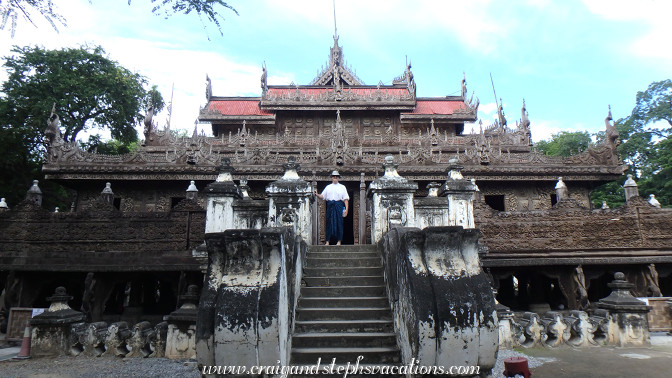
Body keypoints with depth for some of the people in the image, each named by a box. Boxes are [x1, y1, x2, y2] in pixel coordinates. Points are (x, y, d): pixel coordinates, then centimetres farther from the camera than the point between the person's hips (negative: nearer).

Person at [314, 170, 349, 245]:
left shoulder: (342, 187, 13)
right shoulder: (328, 187, 18)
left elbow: (346, 199, 6)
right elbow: (322, 196, 14)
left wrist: (346, 208, -4)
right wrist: (317, 194, -6)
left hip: (339, 206, -1)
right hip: (330, 205, 1)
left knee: (339, 222, -3)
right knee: (329, 222, -1)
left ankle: (339, 241, 3)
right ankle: (327, 241, 4)